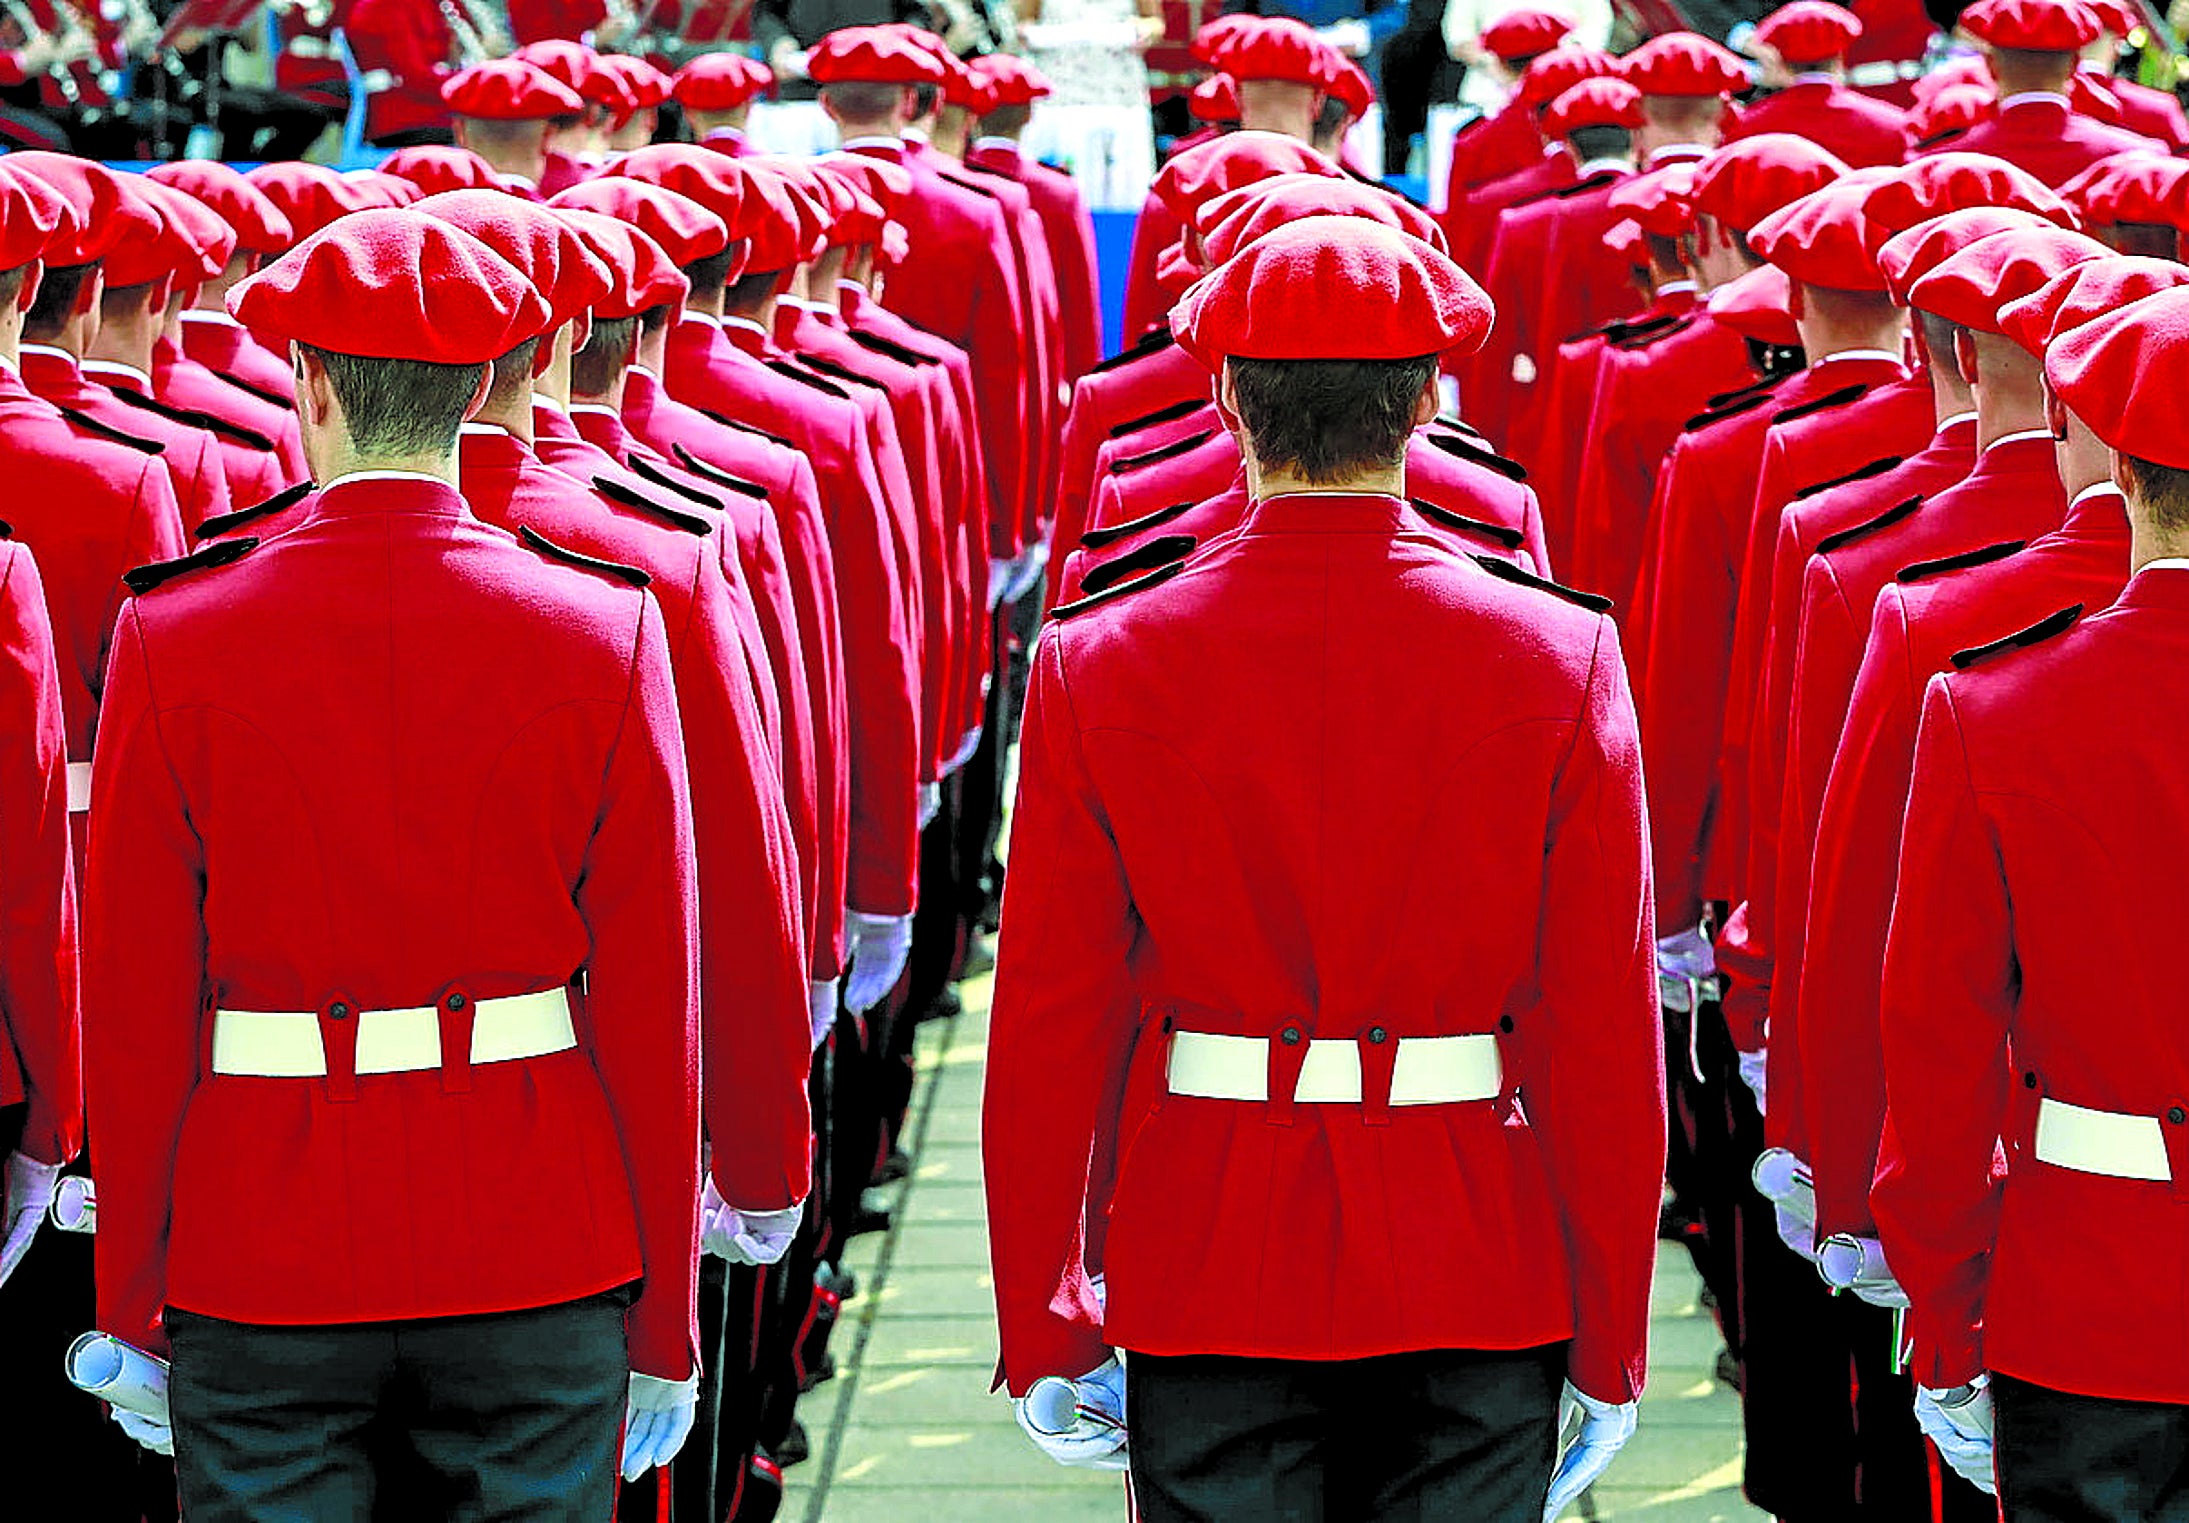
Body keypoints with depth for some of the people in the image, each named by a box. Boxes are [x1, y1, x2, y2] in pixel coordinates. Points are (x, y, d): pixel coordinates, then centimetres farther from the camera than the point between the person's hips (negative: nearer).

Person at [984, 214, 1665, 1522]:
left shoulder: (1101, 667, -6)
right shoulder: (1560, 655, -7)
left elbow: (1051, 1033, -3)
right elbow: (1606, 1033, -5)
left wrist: (1046, 1337, 5)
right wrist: (1611, 1347, 3)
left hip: (1206, 1283, 0)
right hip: (1482, 1294, 0)